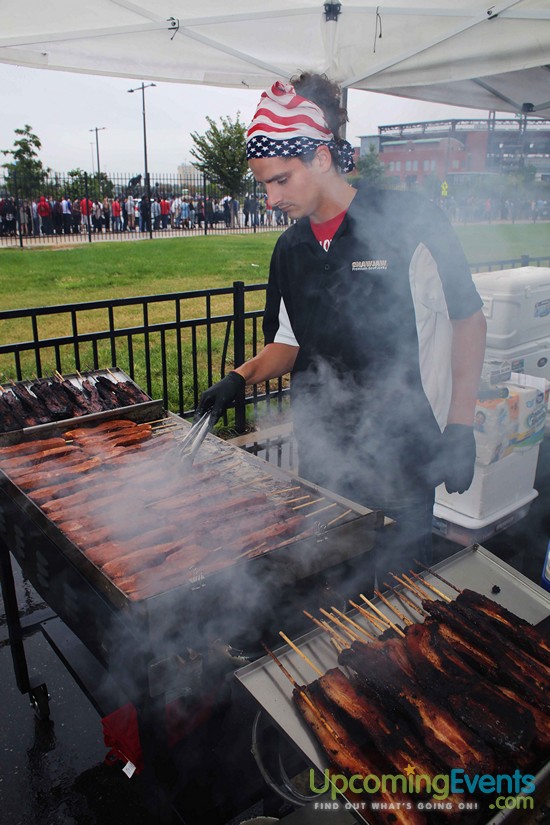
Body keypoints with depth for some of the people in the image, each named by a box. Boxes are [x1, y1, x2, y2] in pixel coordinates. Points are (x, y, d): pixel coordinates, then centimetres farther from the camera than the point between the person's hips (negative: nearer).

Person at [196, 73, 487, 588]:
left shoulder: (411, 222, -10)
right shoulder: (290, 248, 7)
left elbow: (468, 320, -4)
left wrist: (459, 428, -8)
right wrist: (241, 377, -3)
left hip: (401, 453, -4)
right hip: (321, 452, 5)